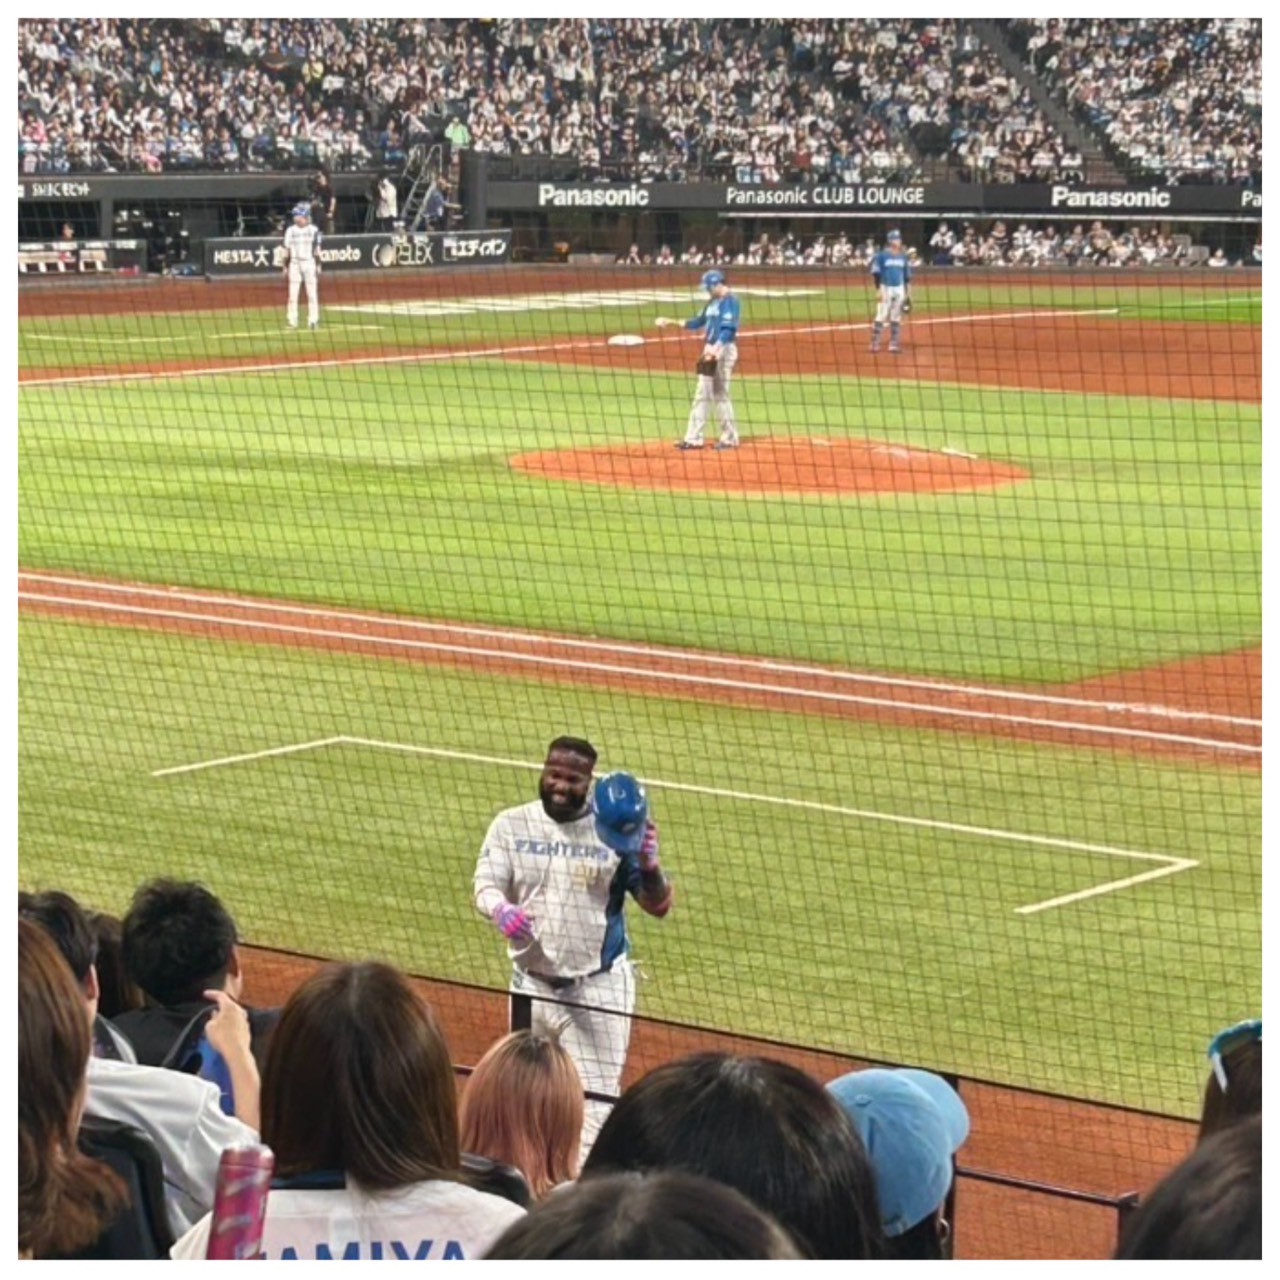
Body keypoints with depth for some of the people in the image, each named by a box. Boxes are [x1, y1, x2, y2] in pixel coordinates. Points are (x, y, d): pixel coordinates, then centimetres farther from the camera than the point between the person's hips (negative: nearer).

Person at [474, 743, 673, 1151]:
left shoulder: (614, 830, -5)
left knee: (594, 1100, -6)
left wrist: (648, 863, -28)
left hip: (598, 988, -3)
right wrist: (500, 909, -29)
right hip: (530, 984, 3)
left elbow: (658, 906, -6)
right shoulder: (512, 825, 0)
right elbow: (486, 886, -5)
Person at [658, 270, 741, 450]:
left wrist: (716, 347, -32)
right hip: (710, 352, 9)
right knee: (702, 395, 9)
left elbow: (729, 330, -21)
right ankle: (693, 438, 12)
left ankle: (729, 438, 1)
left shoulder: (731, 302, -11)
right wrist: (671, 322, 20)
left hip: (724, 350, -9)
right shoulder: (713, 303, 17)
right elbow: (698, 323, 24)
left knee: (720, 394, -7)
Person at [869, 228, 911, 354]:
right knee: (880, 317, -10)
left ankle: (893, 345, 12)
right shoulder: (882, 255, -4)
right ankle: (874, 344, -7)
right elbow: (876, 273, -6)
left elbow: (907, 276, 15)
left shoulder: (902, 257, 11)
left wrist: (908, 294, 12)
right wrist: (878, 291, -14)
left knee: (896, 319, 6)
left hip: (900, 289, 5)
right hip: (885, 288, -5)